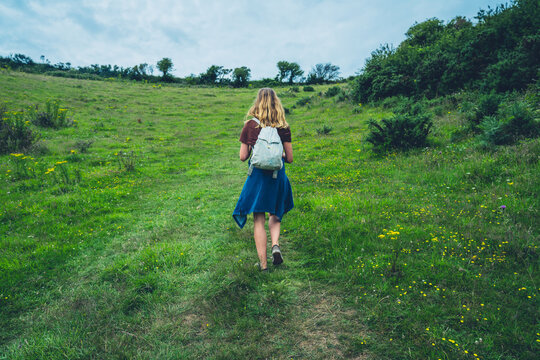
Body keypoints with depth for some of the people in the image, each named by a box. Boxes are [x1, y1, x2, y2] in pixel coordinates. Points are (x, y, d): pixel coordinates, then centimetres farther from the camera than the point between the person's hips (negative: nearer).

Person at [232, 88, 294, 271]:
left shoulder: (250, 125, -4)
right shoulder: (283, 127, -3)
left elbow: (243, 156, -2)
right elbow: (289, 158, -1)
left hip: (257, 175, -1)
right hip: (277, 175, 1)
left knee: (258, 219, 8)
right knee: (275, 214, 23)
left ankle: (263, 262, 11)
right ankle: (275, 245, 0)